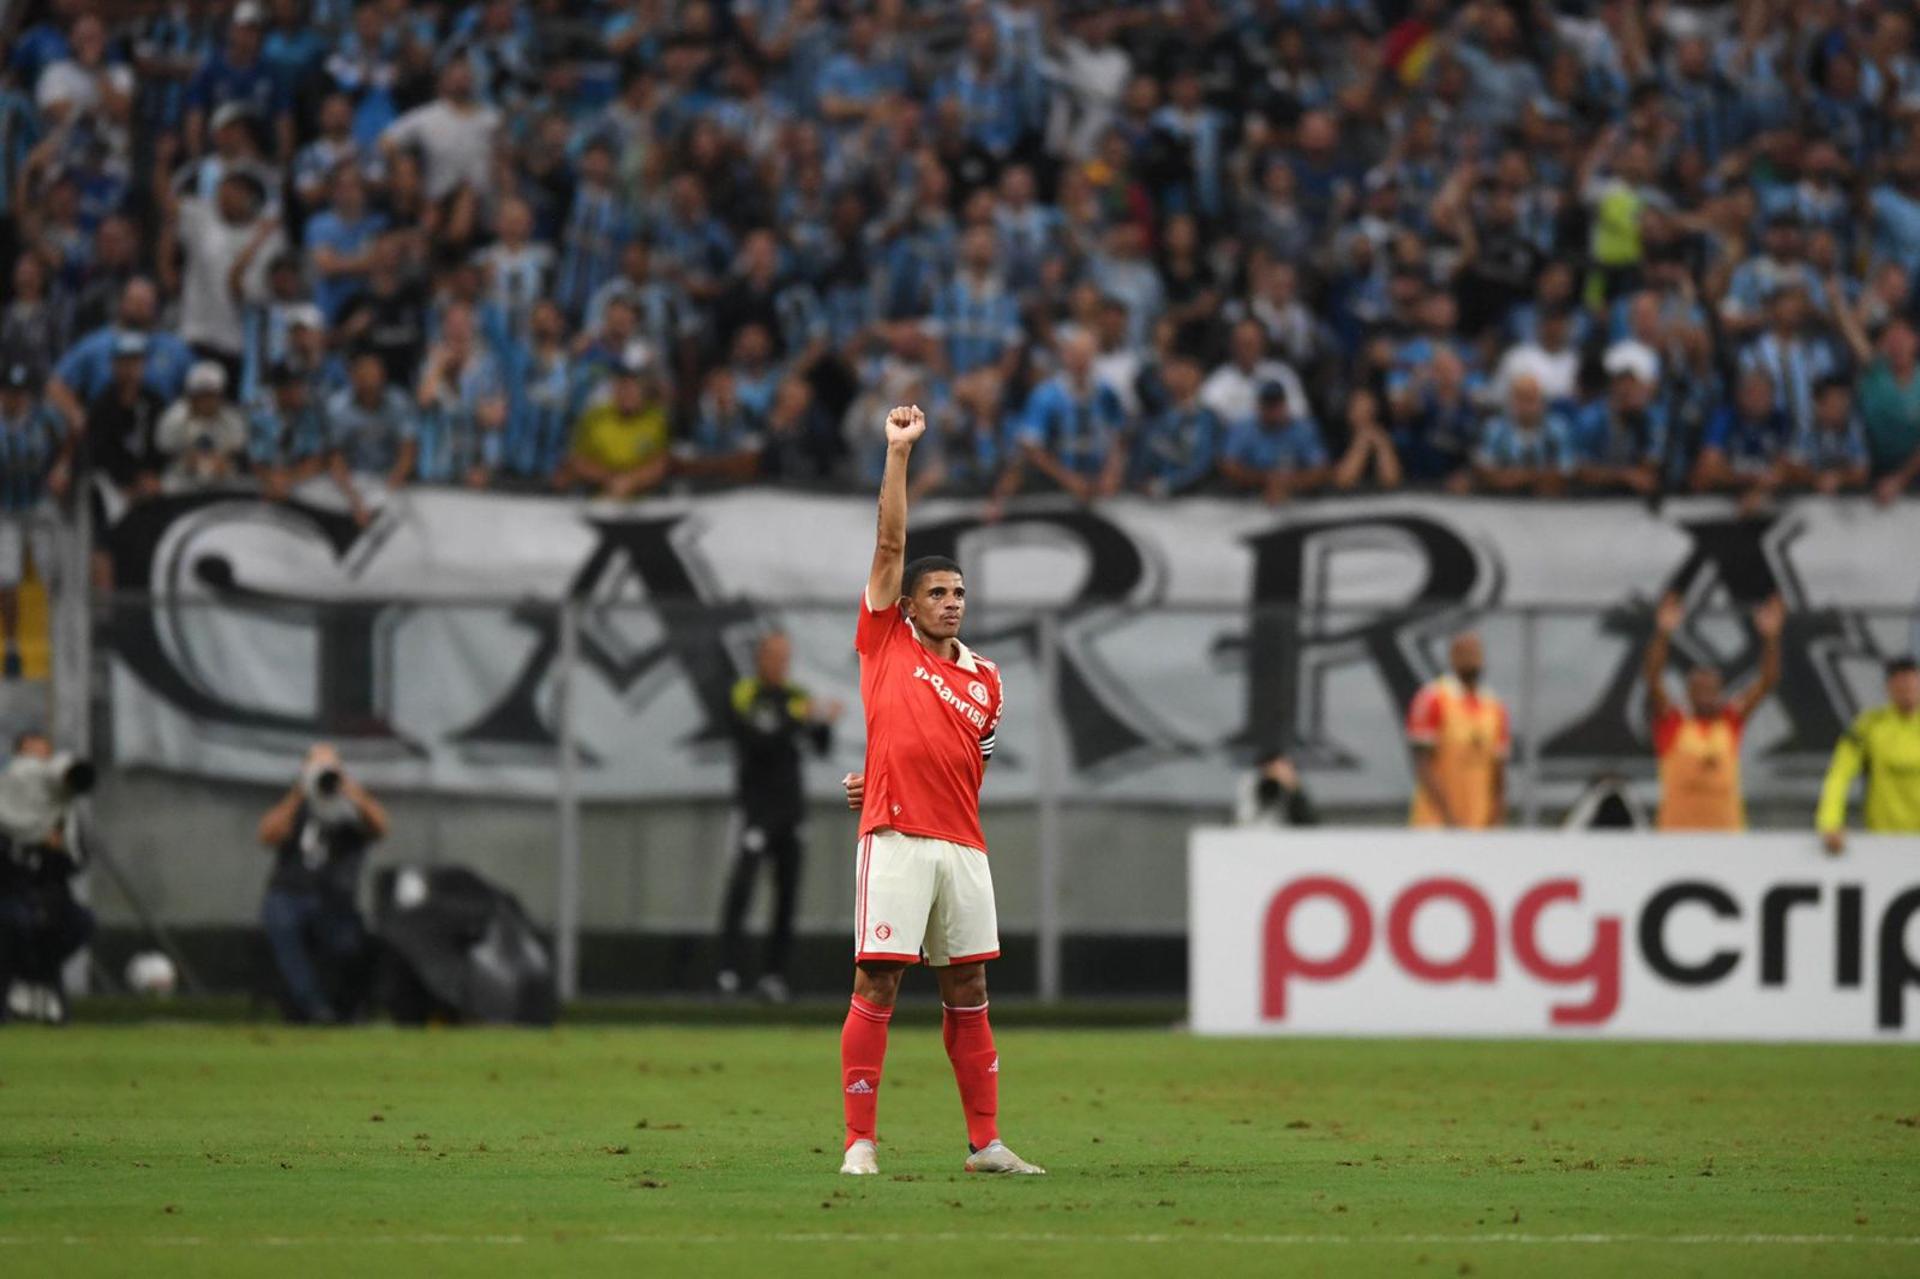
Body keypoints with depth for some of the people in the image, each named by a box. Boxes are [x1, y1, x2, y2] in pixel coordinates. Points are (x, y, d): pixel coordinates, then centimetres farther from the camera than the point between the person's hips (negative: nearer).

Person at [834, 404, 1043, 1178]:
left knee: (968, 992, 7)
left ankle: (985, 1143, 11)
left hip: (962, 844, 4)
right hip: (896, 842, -4)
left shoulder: (985, 681, 16)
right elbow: (890, 545, 2)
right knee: (876, 984, -6)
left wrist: (882, 783, 10)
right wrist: (899, 452, -1)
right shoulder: (886, 644, 7)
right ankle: (860, 1142, -5)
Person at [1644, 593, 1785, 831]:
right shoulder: (1671, 725, 3)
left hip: (1727, 831, 3)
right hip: (1678, 828, -3)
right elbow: (1653, 680, -10)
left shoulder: (1731, 722, 10)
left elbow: (1767, 682, 5)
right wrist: (1662, 635, -23)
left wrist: (1770, 637, -9)